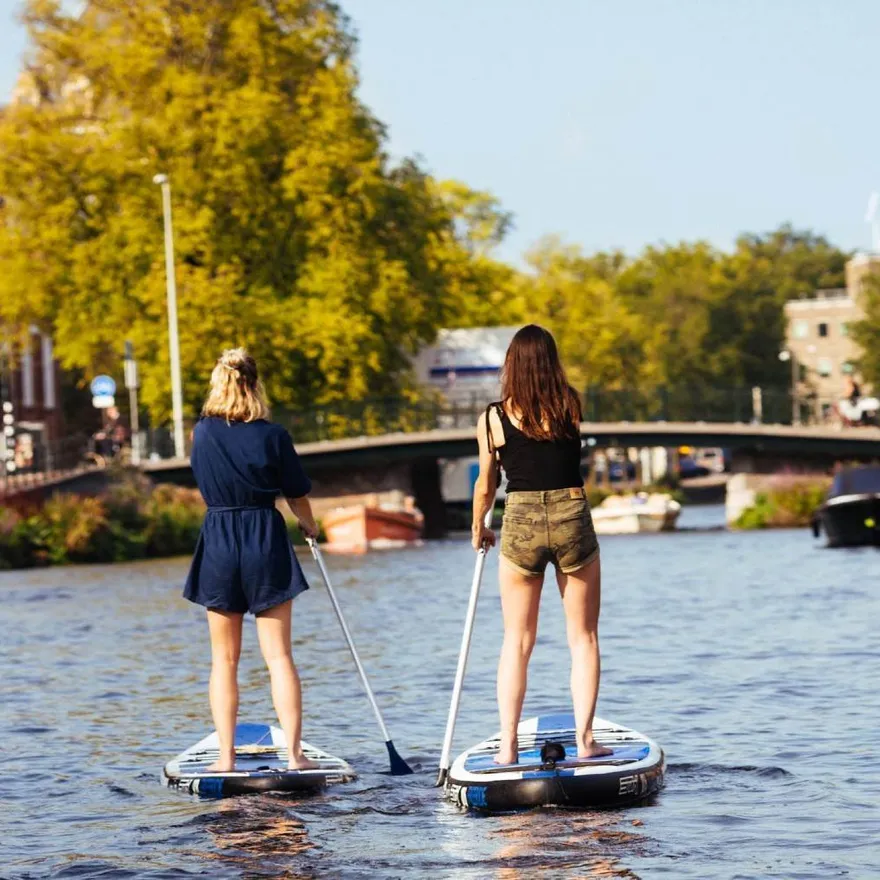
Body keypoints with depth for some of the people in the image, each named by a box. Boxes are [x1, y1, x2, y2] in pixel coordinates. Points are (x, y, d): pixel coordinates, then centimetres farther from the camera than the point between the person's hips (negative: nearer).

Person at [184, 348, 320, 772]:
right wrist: (310, 526, 21)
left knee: (224, 659, 8)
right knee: (278, 657, 1)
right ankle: (294, 753, -3)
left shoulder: (202, 433, -2)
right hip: (266, 544, -1)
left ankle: (226, 756, 4)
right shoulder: (272, 436, -7)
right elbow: (297, 496, 2)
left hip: (218, 545, 1)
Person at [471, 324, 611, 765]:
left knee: (517, 641, 8)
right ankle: (584, 739, 5)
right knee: (583, 637, 9)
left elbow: (485, 487, 7)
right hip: (572, 521, 0)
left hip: (520, 525, 0)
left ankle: (508, 745, 4)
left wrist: (478, 529, 24)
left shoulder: (494, 418, -2)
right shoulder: (571, 406, -2)